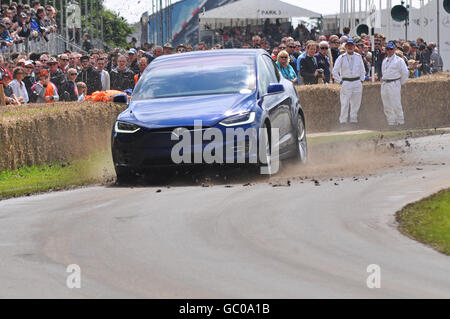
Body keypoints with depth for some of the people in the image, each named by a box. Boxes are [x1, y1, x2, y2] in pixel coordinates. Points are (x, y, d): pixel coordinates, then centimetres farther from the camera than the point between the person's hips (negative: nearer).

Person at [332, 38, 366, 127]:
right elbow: (335, 71, 2)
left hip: (357, 83, 3)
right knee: (344, 104, -8)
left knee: (356, 104, 5)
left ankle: (354, 122, 12)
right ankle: (343, 123, -6)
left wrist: (361, 80, 9)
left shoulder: (358, 57, 10)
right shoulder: (341, 58, 0)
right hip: (346, 83, -3)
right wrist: (340, 81, -5)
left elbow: (362, 70, 20)